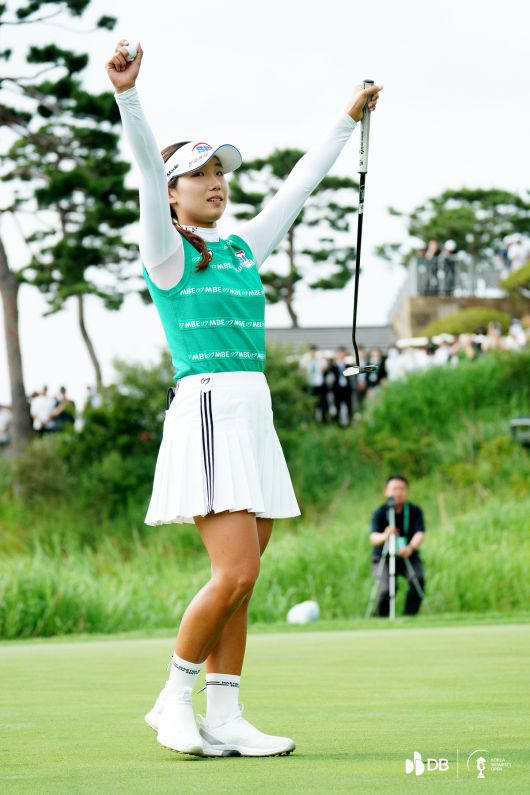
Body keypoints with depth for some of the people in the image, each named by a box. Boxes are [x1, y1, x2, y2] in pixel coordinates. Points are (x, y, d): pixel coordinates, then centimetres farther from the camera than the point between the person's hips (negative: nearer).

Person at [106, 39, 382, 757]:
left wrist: (347, 121, 36)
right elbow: (147, 170, -16)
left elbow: (297, 187, 28)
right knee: (236, 573, -15)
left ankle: (224, 720, 7)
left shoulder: (243, 250, 18)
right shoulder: (166, 253, -1)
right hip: (207, 412, -7)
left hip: (254, 415, 7)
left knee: (240, 581, 4)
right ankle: (174, 699, 1)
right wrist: (127, 94, -30)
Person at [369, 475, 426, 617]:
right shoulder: (379, 513, -10)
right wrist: (384, 536, -51)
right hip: (383, 558, -1)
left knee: (417, 579, -29)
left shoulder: (415, 511, -5)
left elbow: (420, 534, -20)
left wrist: (410, 548, -43)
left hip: (408, 557, 2)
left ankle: (409, 616, -16)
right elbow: (373, 537, -25)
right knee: (387, 588, -26)